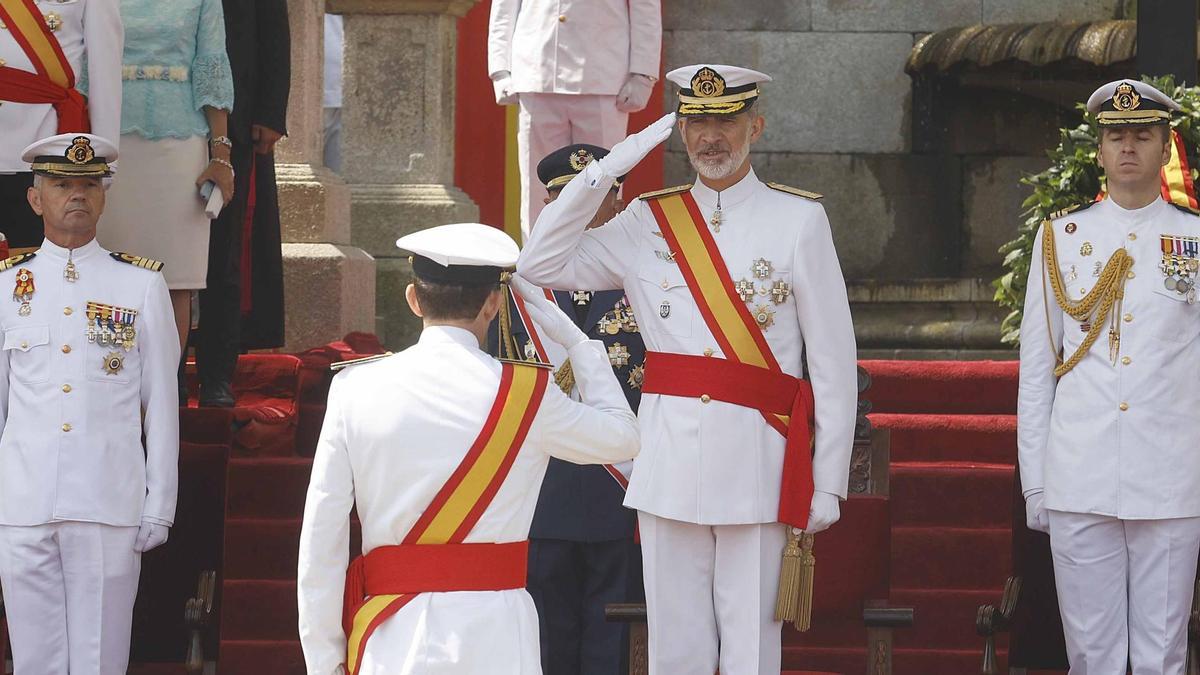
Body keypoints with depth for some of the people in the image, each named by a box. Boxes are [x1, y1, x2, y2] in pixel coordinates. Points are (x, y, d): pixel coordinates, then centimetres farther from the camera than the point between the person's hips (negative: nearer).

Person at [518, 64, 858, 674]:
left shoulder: (799, 219, 2)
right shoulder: (648, 223, 11)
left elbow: (834, 360, 1)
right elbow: (540, 266, 6)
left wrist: (828, 483, -3)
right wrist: (607, 170, 1)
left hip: (756, 459, -3)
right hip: (667, 458, 3)